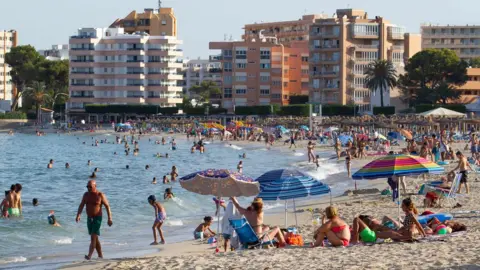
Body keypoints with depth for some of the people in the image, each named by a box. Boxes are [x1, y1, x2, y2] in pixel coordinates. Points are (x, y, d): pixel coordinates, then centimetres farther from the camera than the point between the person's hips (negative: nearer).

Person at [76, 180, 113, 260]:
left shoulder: (100, 195, -11)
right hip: (89, 218, 6)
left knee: (93, 237, -16)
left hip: (97, 218, -6)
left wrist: (109, 219, -12)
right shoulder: (86, 195, 4)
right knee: (95, 238, 11)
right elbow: (81, 205, -1)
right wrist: (78, 215, -17)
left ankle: (89, 256, -24)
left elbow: (107, 206, -8)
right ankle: (100, 256, 20)